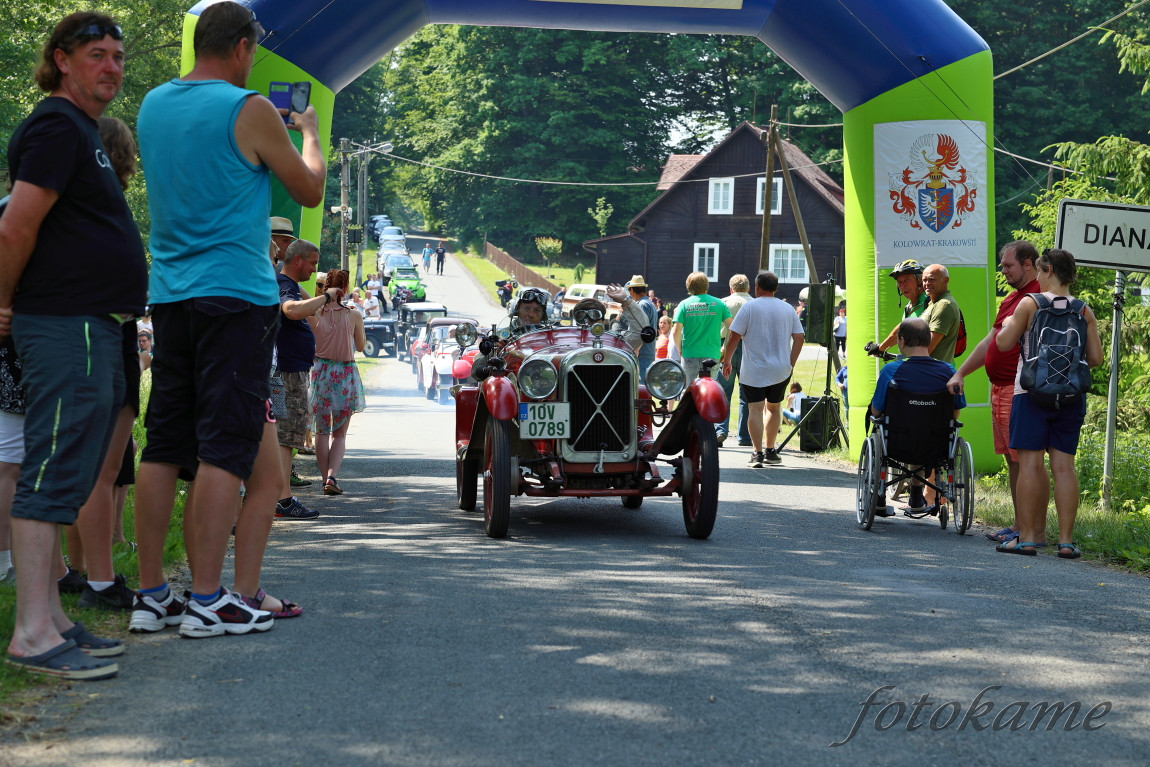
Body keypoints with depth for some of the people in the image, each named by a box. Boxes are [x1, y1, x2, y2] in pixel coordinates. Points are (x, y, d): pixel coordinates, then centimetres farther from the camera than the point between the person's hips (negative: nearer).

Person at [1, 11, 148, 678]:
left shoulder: (83, 130, 22)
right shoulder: (58, 125, -10)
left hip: (94, 329, 11)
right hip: (69, 328, -11)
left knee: (63, 479, 11)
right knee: (54, 473, -13)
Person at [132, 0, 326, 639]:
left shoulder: (153, 105, 11)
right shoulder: (249, 111, -9)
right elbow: (310, 192, 2)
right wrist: (308, 134, 21)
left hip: (169, 293, 7)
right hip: (237, 293, -7)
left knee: (164, 445, 8)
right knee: (225, 447, -5)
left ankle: (150, 595, 11)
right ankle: (207, 600, -7)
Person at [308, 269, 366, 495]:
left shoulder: (315, 314, -10)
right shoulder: (353, 316, -8)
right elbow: (360, 346, 4)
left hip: (321, 372, 1)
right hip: (346, 374, -1)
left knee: (321, 432, 12)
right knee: (340, 434, 7)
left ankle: (326, 479, 11)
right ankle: (332, 476, -10)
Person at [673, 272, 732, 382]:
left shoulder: (684, 304, -1)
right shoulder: (719, 304, 1)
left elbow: (676, 332, -6)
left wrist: (680, 350, 8)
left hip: (689, 355, 0)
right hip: (712, 355, 0)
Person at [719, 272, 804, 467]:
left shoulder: (749, 307, -4)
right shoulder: (788, 309, 8)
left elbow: (734, 336, -8)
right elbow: (799, 338, 6)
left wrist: (726, 361, 3)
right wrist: (790, 364, 12)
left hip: (754, 370, -4)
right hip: (781, 371, 4)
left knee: (755, 409, -5)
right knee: (773, 408, 18)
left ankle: (757, 452, -16)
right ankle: (770, 451, 23)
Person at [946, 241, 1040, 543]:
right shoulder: (1010, 300, 20)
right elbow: (989, 342, 24)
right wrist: (960, 374, 19)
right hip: (999, 388, 10)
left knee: (1023, 459, -8)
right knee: (1011, 459, 12)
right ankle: (1019, 524, 17)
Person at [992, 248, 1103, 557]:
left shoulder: (1030, 303, -4)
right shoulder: (1084, 311, 5)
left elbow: (1004, 343, -2)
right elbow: (1096, 359, 4)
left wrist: (1008, 324, 19)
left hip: (1032, 391, -3)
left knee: (1031, 462, -1)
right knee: (1064, 465, 4)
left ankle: (1028, 537, -1)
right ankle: (1066, 540, 3)